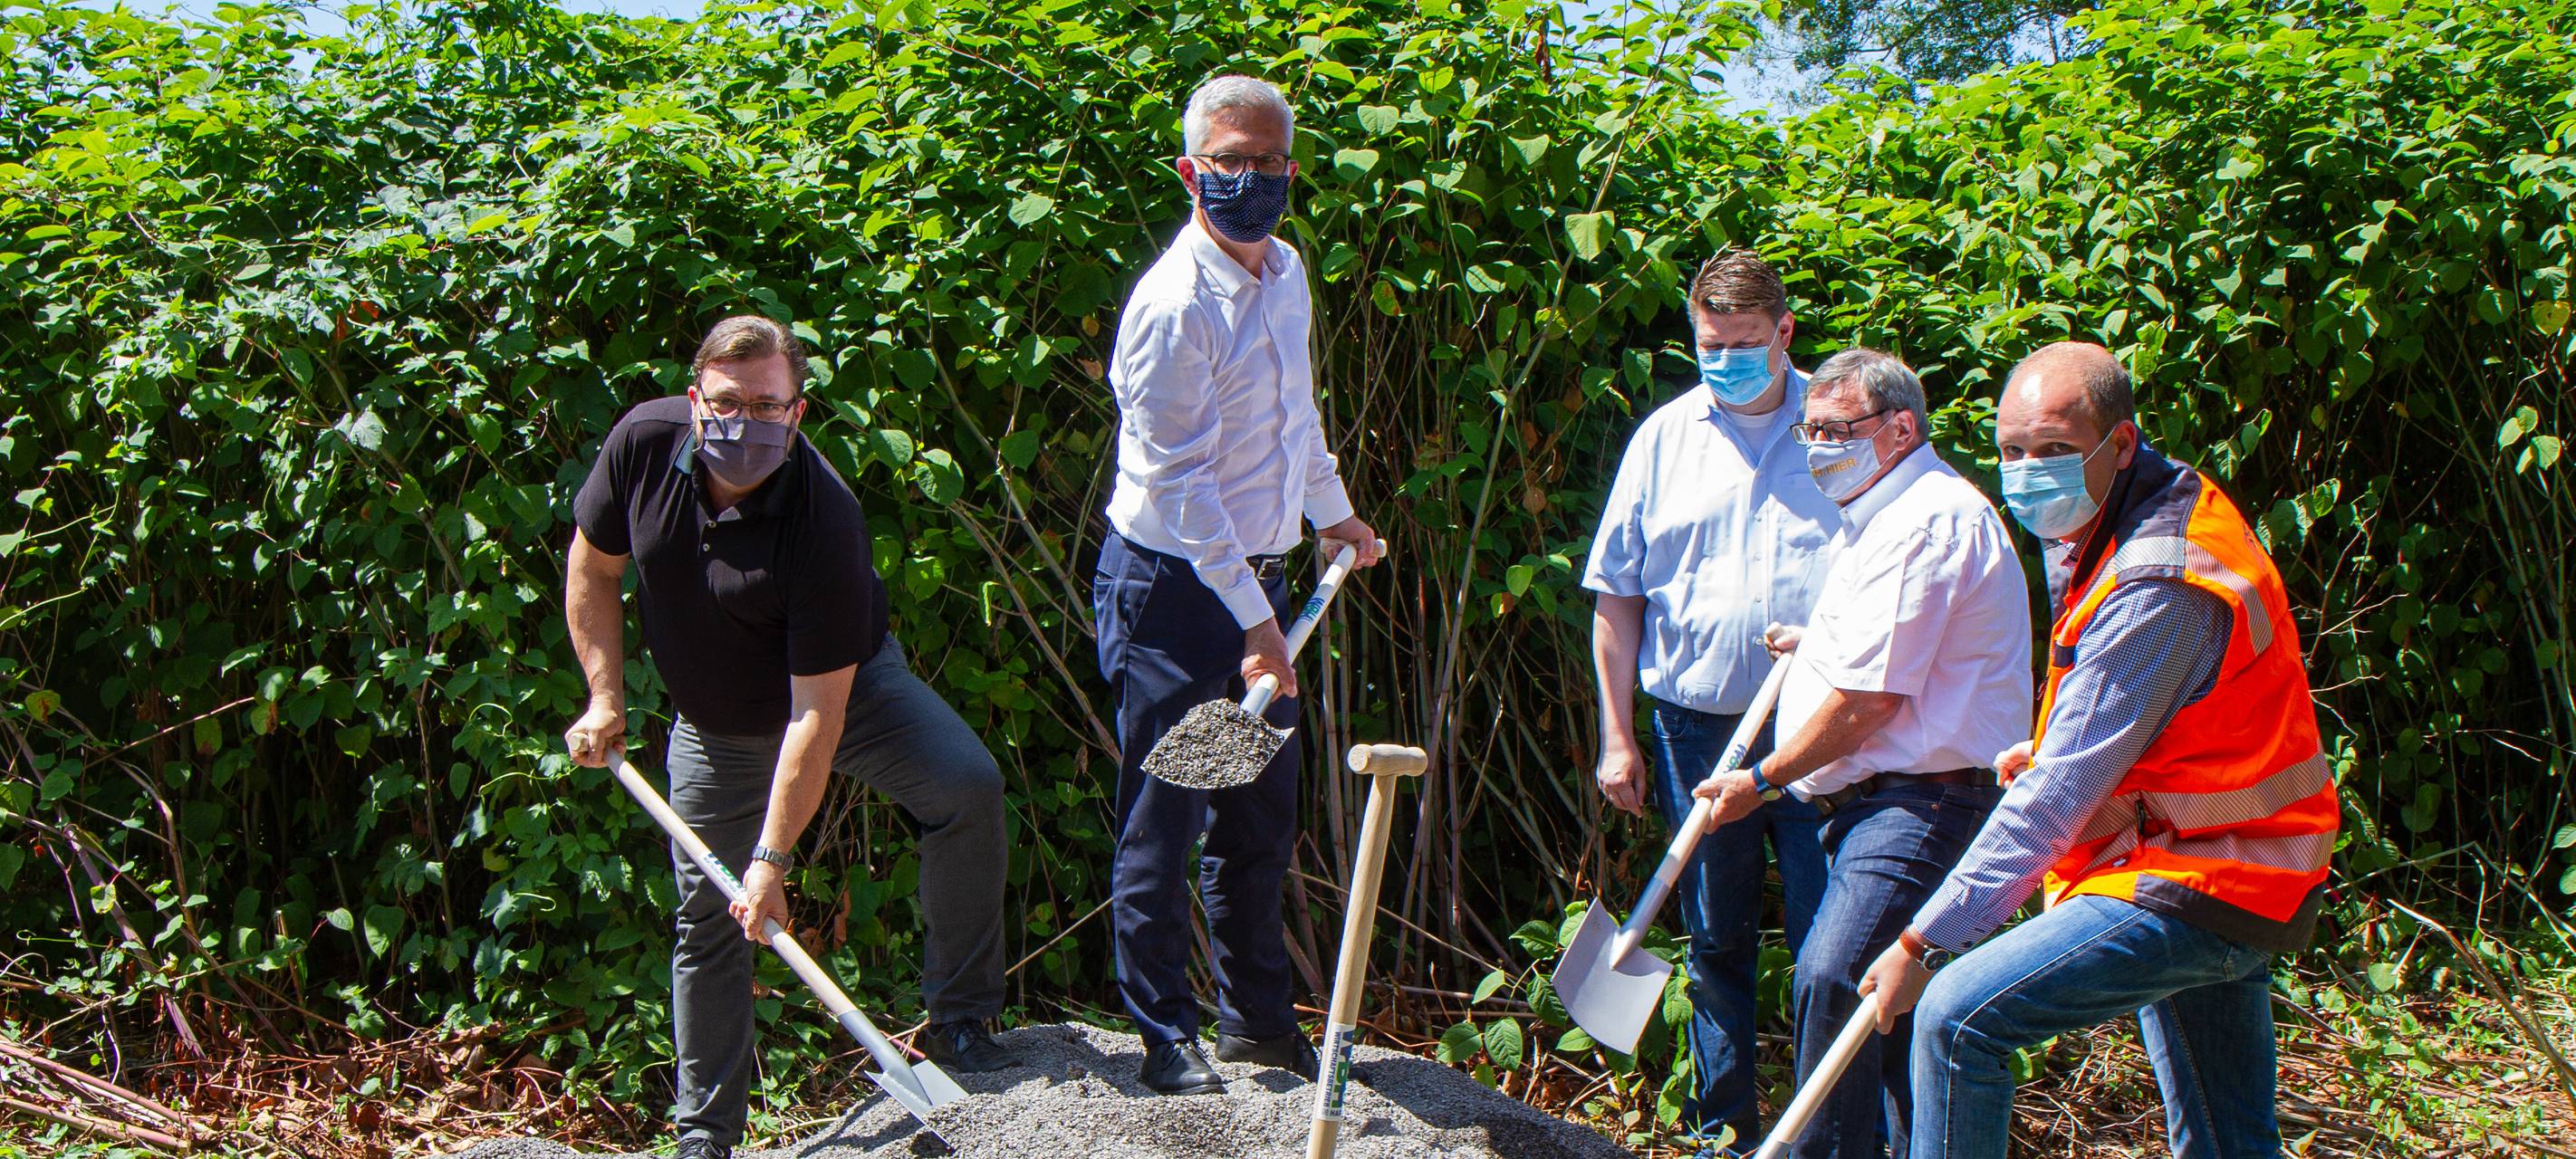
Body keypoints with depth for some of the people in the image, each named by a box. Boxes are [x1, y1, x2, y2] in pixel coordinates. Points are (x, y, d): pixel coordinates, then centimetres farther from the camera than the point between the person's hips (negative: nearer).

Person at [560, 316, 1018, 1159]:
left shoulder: (824, 518, -33)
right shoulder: (644, 442, -19)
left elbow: (817, 711, -32)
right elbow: (593, 569, 1)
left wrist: (772, 858, -32)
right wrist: (606, 700, -5)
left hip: (850, 687, -3)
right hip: (713, 729, 4)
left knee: (967, 786, -29)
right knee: (707, 918, 9)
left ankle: (958, 1020, -15)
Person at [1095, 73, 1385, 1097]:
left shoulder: (1286, 272, 7)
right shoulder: (1173, 306, -19)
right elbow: (1183, 486, -21)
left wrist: (1331, 510, 35)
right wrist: (1253, 623, -23)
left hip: (1256, 574, 8)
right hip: (1171, 588, -8)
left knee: (1262, 815, 15)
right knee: (1163, 827, 1)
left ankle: (1257, 1018, 29)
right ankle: (1167, 1039, 15)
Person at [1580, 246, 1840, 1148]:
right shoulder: (1665, 437, 7)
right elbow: (1617, 593, 9)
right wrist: (1617, 734, 5)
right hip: (1696, 727, 2)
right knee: (1716, 940, 12)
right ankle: (1722, 1127, 26)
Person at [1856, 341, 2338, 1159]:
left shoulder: (2158, 587, -24)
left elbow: (2059, 794, -26)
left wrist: (1924, 942, -22)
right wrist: (2052, 749, 5)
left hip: (2193, 886, -10)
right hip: (2240, 877, 10)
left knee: (1957, 1019, -16)